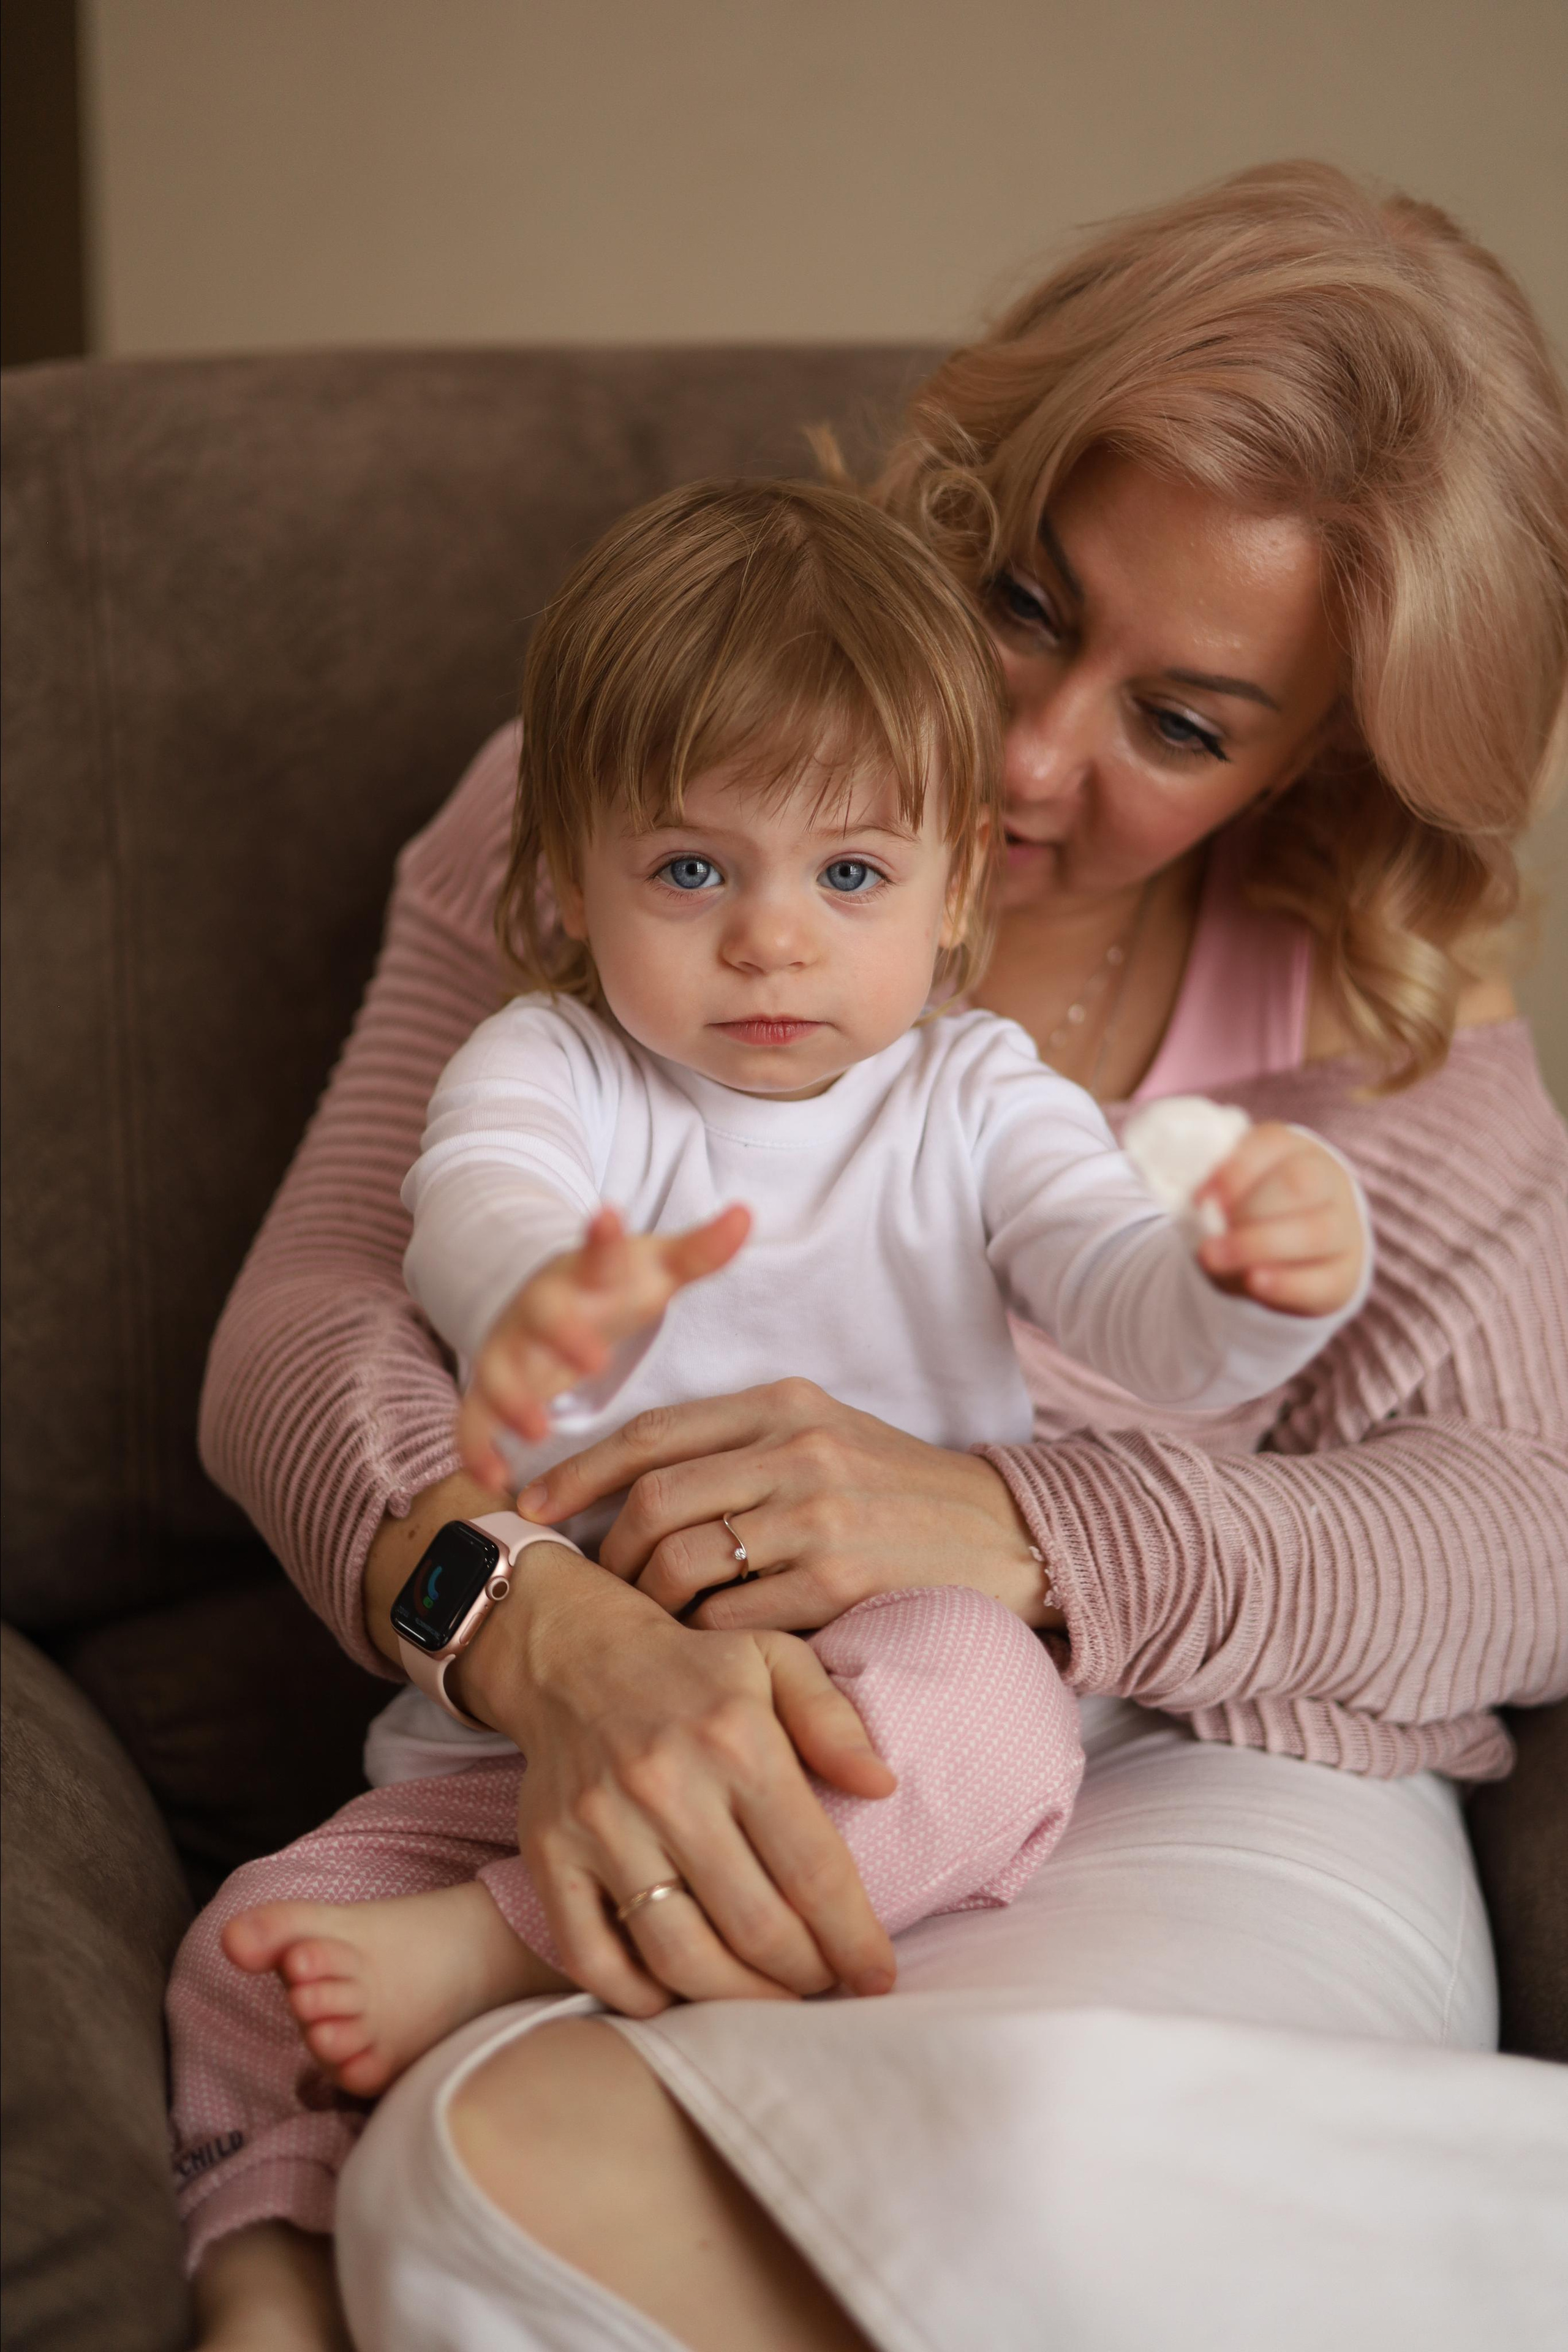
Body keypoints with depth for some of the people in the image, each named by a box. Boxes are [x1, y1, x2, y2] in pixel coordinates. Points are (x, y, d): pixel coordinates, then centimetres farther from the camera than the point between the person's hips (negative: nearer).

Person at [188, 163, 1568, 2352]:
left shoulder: (1380, 993, 7)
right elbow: (308, 1311, -1)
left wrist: (1025, 1532, -17)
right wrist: (550, 1634, -24)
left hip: (1210, 1799, 0)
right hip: (663, 1778, 1)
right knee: (492, 2158, -35)